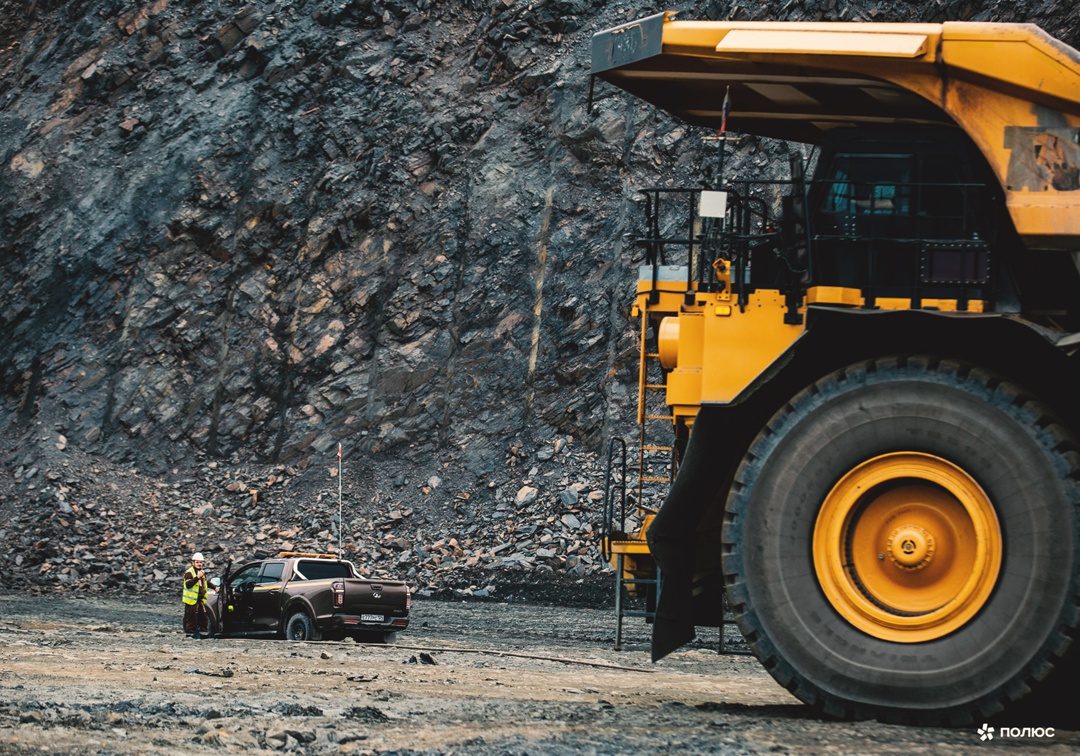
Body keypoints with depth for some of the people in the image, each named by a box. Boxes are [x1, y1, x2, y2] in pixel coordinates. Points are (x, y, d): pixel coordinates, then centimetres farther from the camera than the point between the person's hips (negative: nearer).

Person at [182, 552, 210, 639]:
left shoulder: (202, 572, 18)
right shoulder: (189, 573, -11)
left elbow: (206, 582, 36)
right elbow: (188, 584, -25)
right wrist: (197, 577, -33)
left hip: (201, 599, 8)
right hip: (192, 600, -8)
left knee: (203, 616, 11)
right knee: (191, 618, -6)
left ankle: (204, 633, 19)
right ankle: (190, 634, -2)